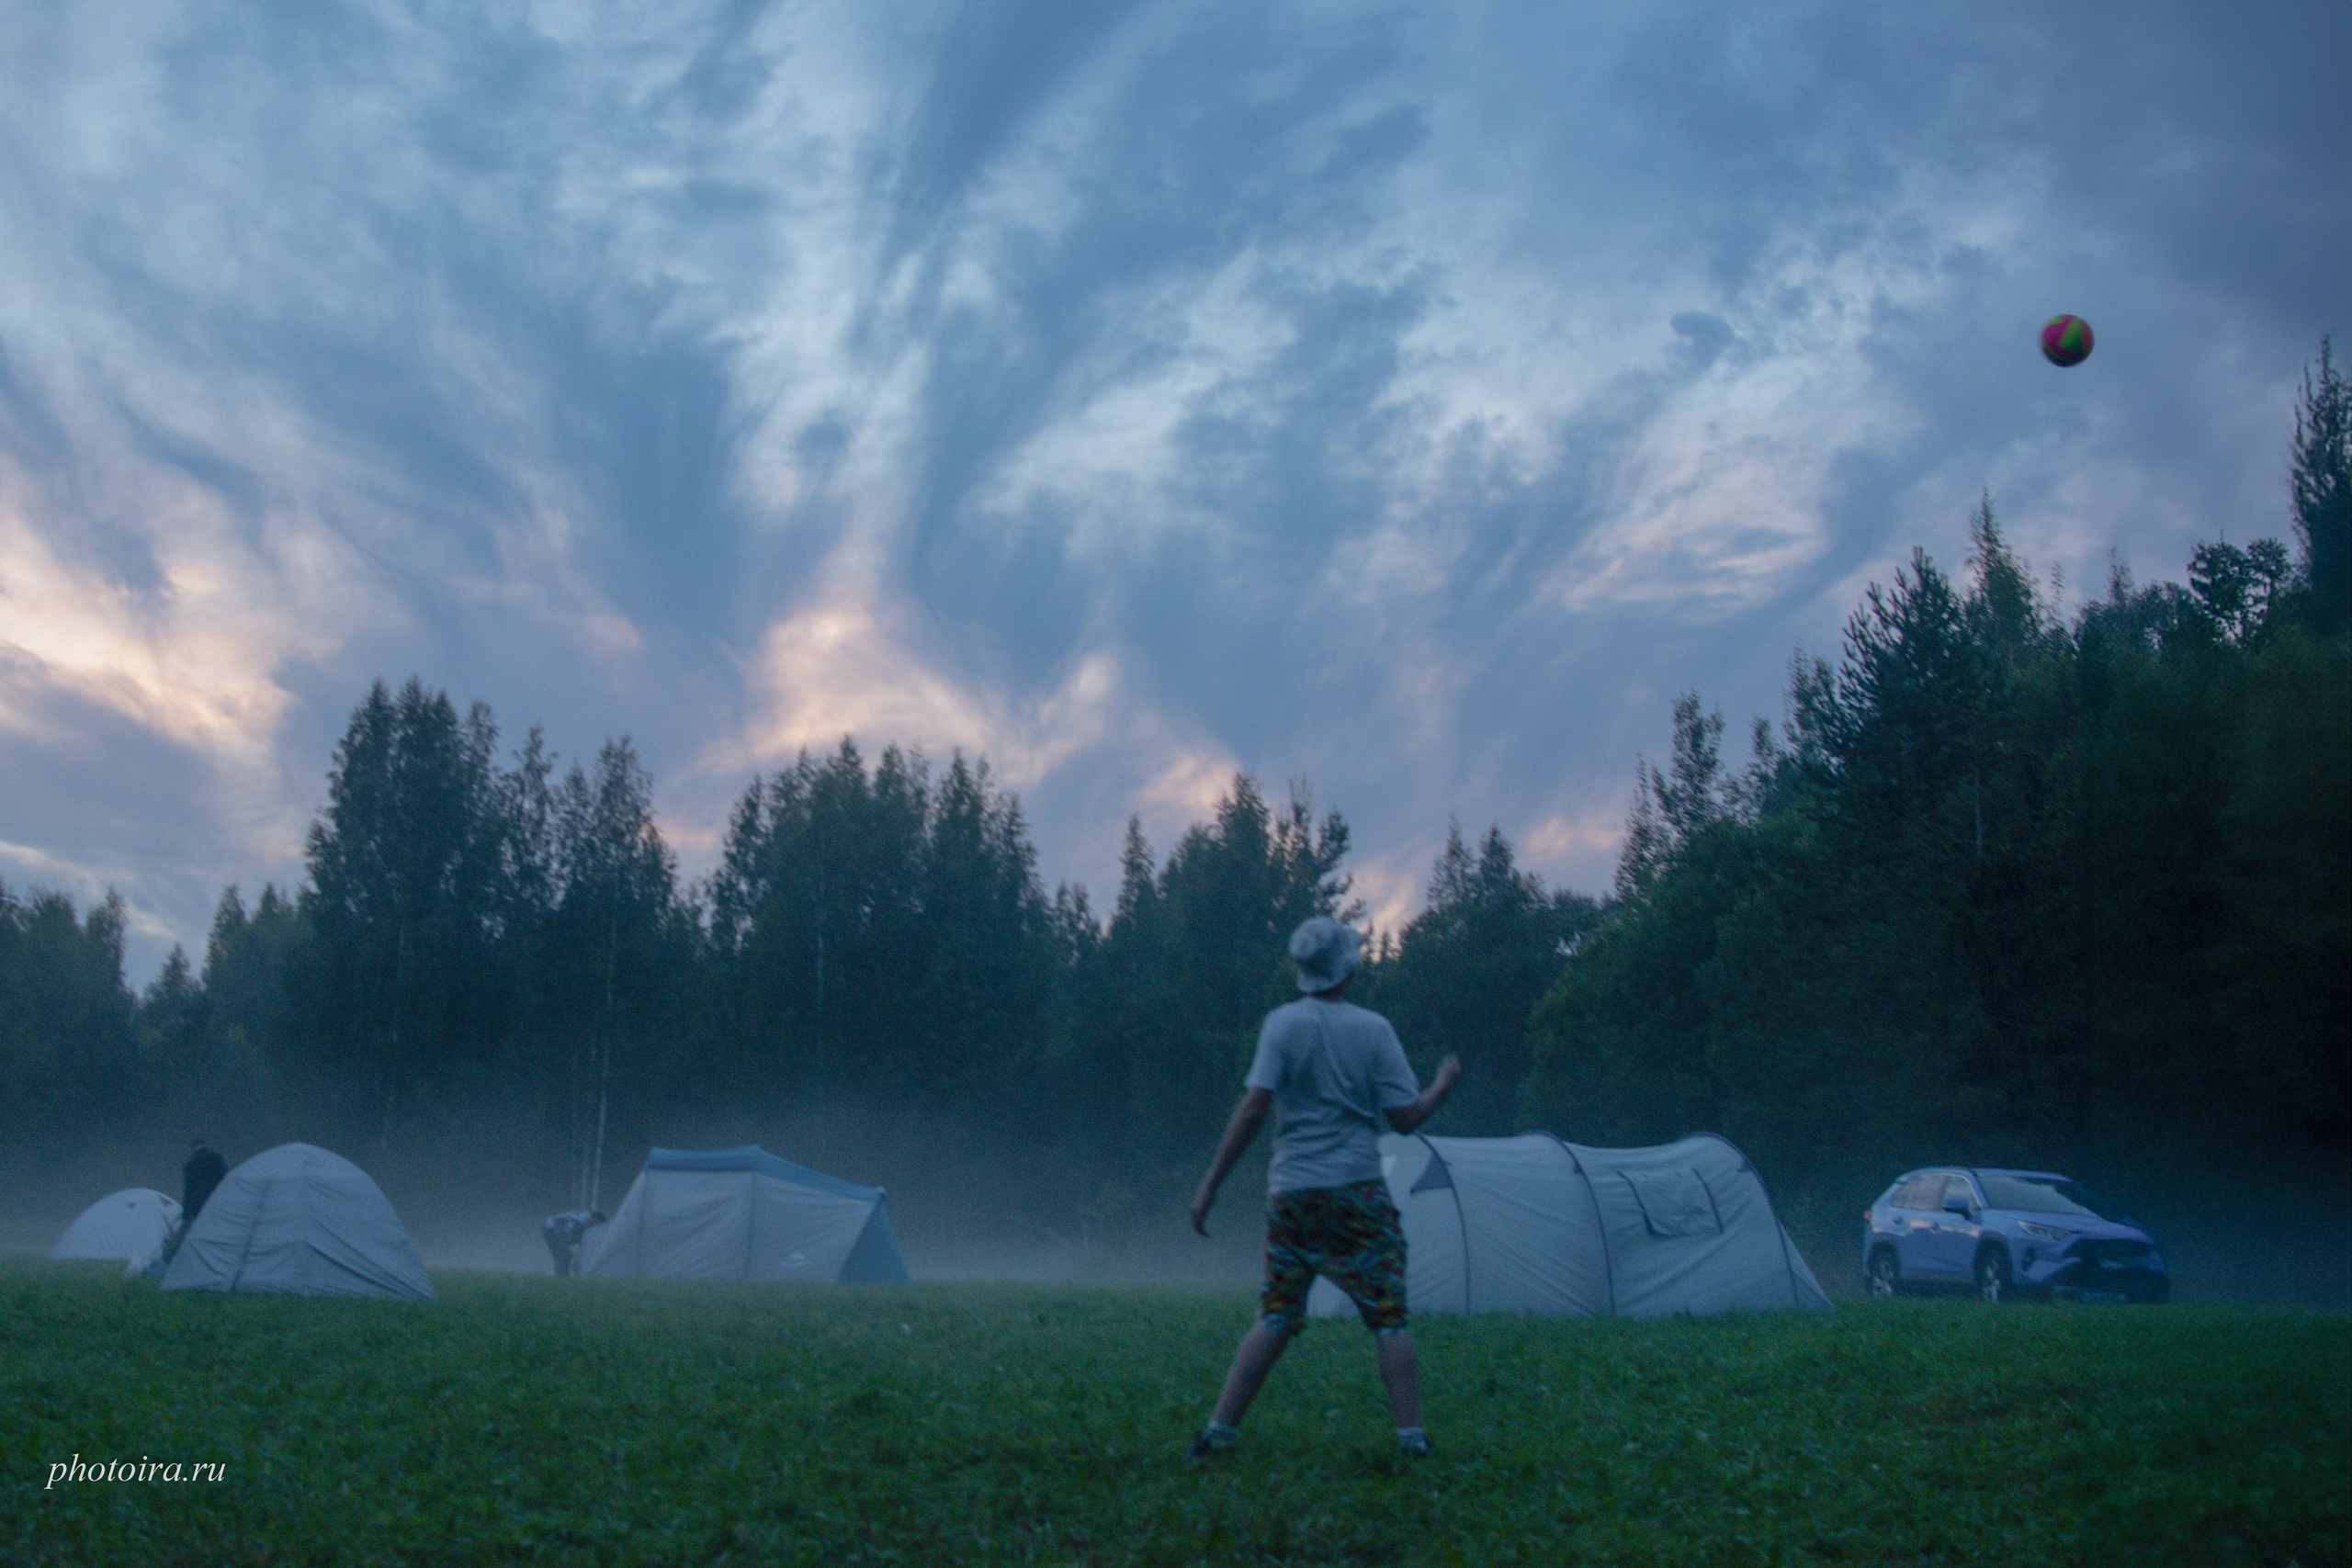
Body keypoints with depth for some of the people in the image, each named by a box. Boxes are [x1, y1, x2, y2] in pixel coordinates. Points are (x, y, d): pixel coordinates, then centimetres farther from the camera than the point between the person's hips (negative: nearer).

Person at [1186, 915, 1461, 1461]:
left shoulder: (1282, 1024, -2)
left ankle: (1219, 1431, 7)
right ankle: (1412, 1437, 2)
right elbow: (1405, 1117, -3)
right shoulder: (1373, 1029, -2)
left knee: (1275, 1318, 9)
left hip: (1291, 1191, 2)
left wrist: (1211, 1183, -7)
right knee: (1390, 1319, 5)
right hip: (1357, 1191, -2)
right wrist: (1444, 1084, 16)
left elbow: (1253, 1109, -9)